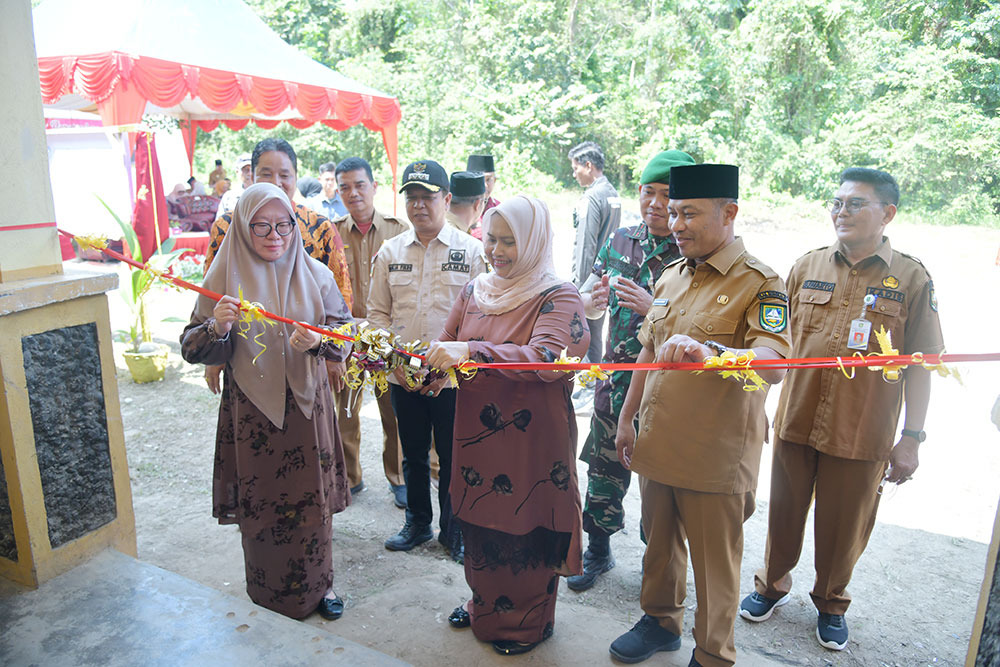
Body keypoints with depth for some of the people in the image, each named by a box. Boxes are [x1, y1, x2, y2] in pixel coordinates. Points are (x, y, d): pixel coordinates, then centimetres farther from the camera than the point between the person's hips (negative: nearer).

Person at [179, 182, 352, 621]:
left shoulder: (315, 275, 2)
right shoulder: (225, 277, -1)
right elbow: (192, 350, -1)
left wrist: (318, 340, -21)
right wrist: (217, 328, -23)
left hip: (306, 408, 1)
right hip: (251, 413, -1)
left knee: (312, 502, 11)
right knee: (259, 507, 9)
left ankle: (318, 584, 34)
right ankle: (268, 598, 32)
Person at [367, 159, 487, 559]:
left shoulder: (471, 250, -3)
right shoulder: (390, 252, 6)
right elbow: (377, 312, 10)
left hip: (452, 378, -3)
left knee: (452, 456, 9)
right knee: (413, 454, 16)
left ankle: (453, 529, 29)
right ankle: (417, 523, 36)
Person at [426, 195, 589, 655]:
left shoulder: (559, 298, -11)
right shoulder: (475, 292, 6)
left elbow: (546, 358, -28)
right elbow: (446, 347, 11)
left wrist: (471, 352, -37)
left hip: (532, 440, -5)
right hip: (476, 433, 5)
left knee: (526, 530, 8)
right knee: (479, 523, 19)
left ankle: (528, 623, 34)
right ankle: (485, 607, 44)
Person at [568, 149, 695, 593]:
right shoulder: (621, 240, 6)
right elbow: (587, 302, 12)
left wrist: (652, 307, -27)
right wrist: (593, 300, -11)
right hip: (615, 379, 5)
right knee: (605, 468, 16)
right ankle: (598, 552, 36)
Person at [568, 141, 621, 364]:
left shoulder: (591, 198, -16)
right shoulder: (613, 194, 12)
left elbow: (585, 245, -19)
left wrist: (580, 284, -15)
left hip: (591, 278, -9)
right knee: (597, 334, 18)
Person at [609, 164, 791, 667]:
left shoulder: (759, 284, -12)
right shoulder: (671, 277, 10)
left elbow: (773, 365, -26)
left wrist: (708, 351, -44)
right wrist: (627, 417, 17)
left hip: (716, 457, -6)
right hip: (657, 445, 6)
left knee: (714, 563, 9)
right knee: (659, 543, 22)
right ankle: (661, 621, 44)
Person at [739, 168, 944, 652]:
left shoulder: (911, 278, -3)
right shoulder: (808, 266, 3)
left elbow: (919, 364, -2)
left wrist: (911, 438, -5)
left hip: (862, 435, -2)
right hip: (795, 422, 2)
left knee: (844, 526, 12)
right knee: (784, 513, 15)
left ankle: (831, 603, 37)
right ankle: (772, 584, 40)